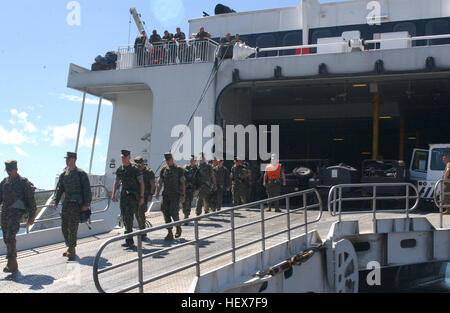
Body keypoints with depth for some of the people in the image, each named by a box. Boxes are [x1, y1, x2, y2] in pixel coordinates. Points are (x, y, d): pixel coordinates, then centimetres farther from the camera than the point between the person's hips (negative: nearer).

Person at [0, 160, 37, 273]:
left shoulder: (24, 182, -4)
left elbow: (31, 200, -2)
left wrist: (31, 216, -2)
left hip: (17, 211, -6)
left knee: (10, 237, -18)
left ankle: (12, 263, -13)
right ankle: (13, 263, 21)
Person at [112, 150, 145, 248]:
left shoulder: (135, 169, -8)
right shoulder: (119, 170, 10)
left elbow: (142, 183, -6)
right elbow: (116, 182, 19)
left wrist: (141, 197, -10)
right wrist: (113, 195, 11)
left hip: (133, 195, -6)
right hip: (123, 195, 7)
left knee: (129, 216, -16)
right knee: (124, 217, 8)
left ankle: (129, 241, -14)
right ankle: (130, 240, 19)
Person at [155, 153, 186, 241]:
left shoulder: (179, 169, 0)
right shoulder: (163, 170, 12)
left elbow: (183, 183, -2)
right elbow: (160, 183, 13)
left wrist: (183, 195, -9)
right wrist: (157, 193, -1)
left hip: (175, 194, -4)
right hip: (166, 194, 4)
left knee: (173, 212, -13)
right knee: (166, 212, -2)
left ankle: (178, 227, 14)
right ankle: (170, 233, 5)